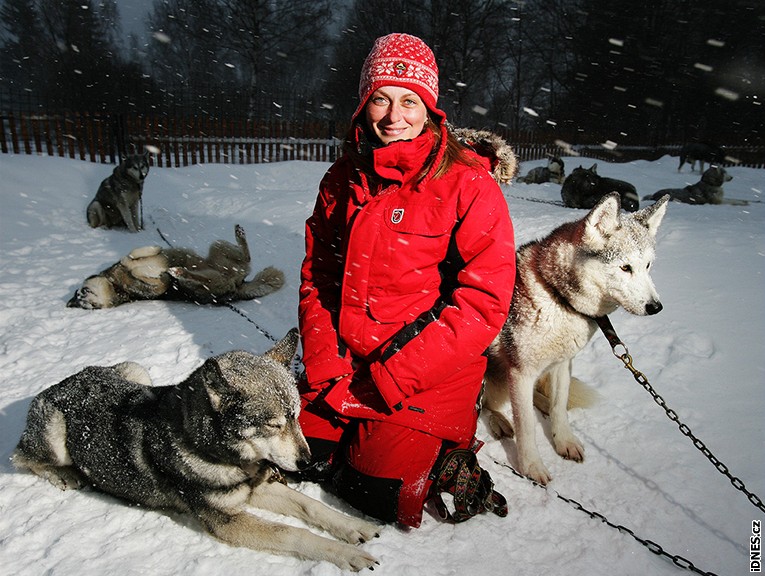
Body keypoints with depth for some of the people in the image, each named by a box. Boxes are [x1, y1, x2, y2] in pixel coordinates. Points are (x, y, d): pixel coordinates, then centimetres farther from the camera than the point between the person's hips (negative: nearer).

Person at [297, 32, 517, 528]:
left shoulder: (469, 185, -11)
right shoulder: (344, 179, 5)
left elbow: (484, 301, -15)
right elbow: (316, 275, 7)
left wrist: (395, 374, -18)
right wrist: (325, 364, -6)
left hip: (428, 373, -4)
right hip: (344, 363, 5)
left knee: (380, 493, -6)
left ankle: (449, 453, 19)